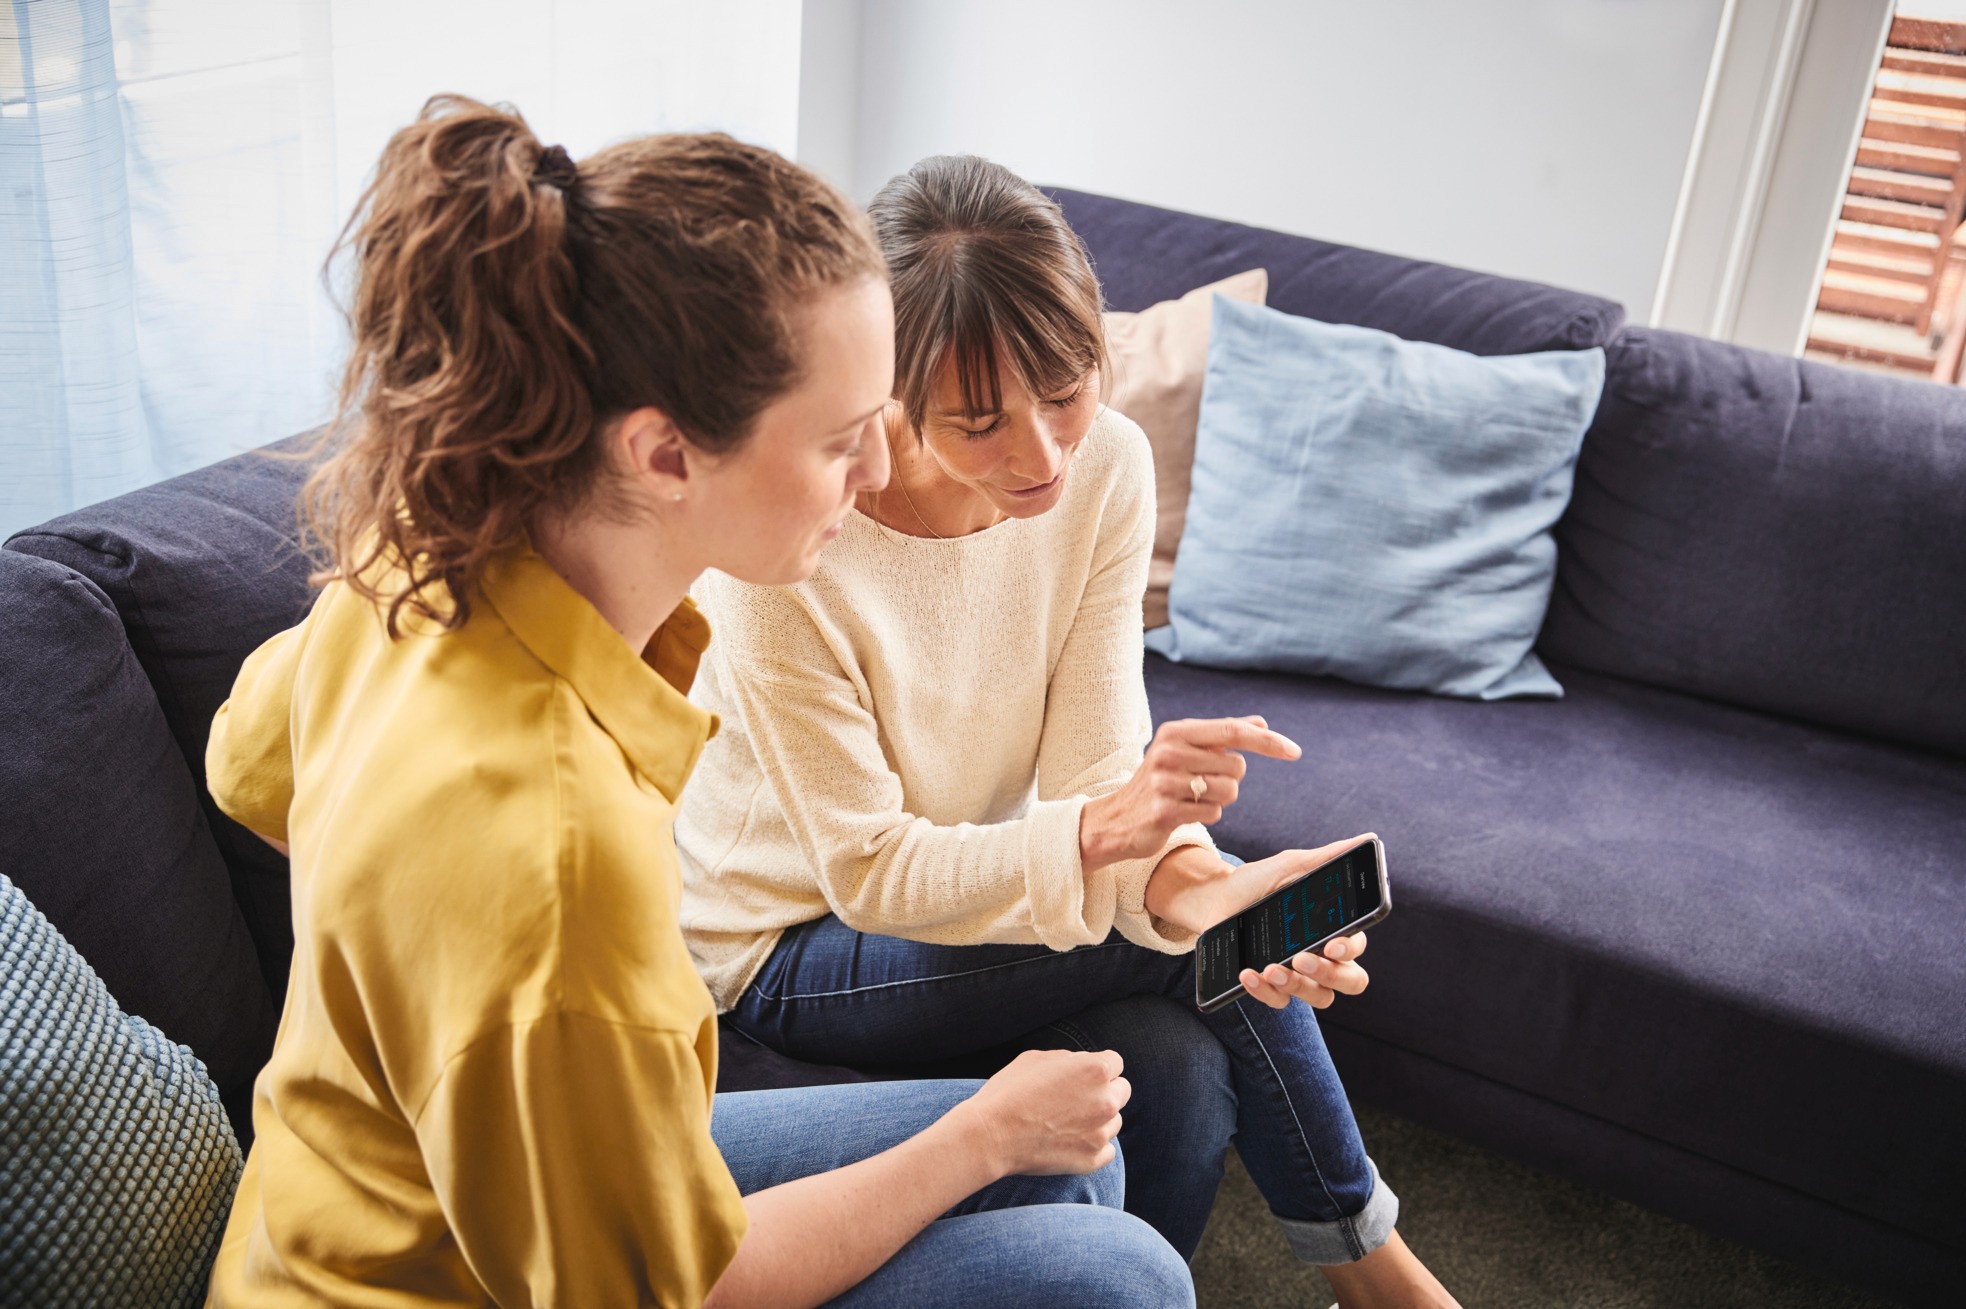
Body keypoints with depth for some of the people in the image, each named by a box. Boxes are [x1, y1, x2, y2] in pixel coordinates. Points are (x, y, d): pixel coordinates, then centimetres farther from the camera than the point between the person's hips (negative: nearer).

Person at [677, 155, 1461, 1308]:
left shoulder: (1109, 465, -15)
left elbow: (1095, 762, -16)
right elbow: (867, 874, -25)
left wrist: (1189, 878, -38)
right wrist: (1099, 833, -42)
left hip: (974, 879, 5)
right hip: (795, 943, -4)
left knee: (1184, 1070, -23)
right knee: (1190, 945, -22)